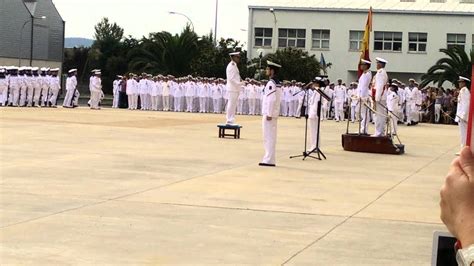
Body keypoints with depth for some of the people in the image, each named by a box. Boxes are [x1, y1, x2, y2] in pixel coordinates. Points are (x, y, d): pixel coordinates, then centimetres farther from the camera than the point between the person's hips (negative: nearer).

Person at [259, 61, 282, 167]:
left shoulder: (271, 83, -16)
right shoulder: (277, 83, 13)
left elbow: (271, 99, -22)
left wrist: (269, 114, -21)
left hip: (269, 113, -9)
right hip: (274, 114, 9)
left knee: (268, 137, -6)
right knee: (271, 137, 12)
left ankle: (269, 160, -4)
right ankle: (269, 159, 18)